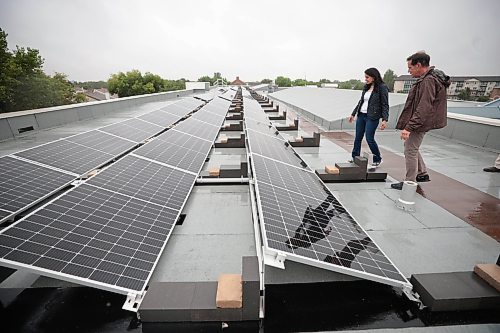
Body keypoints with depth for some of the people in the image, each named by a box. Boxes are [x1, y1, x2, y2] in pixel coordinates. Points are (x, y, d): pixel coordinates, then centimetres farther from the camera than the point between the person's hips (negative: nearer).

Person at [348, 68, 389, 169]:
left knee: (369, 139, -7)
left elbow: (385, 105, -10)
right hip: (361, 115, 7)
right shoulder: (366, 87, 11)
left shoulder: (382, 88, -8)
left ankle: (378, 160, 12)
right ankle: (355, 158, 20)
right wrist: (353, 114, 22)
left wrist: (384, 120, -19)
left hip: (372, 117, -7)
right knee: (358, 138, 8)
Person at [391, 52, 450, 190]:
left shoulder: (428, 81, -21)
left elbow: (423, 109, -27)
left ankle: (409, 183, 8)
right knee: (412, 147, 22)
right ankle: (422, 174, 33)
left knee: (410, 151, -3)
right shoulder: (428, 78, 13)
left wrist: (409, 127, -29)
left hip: (419, 123, -11)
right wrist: (409, 125, 18)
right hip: (420, 122, 11)